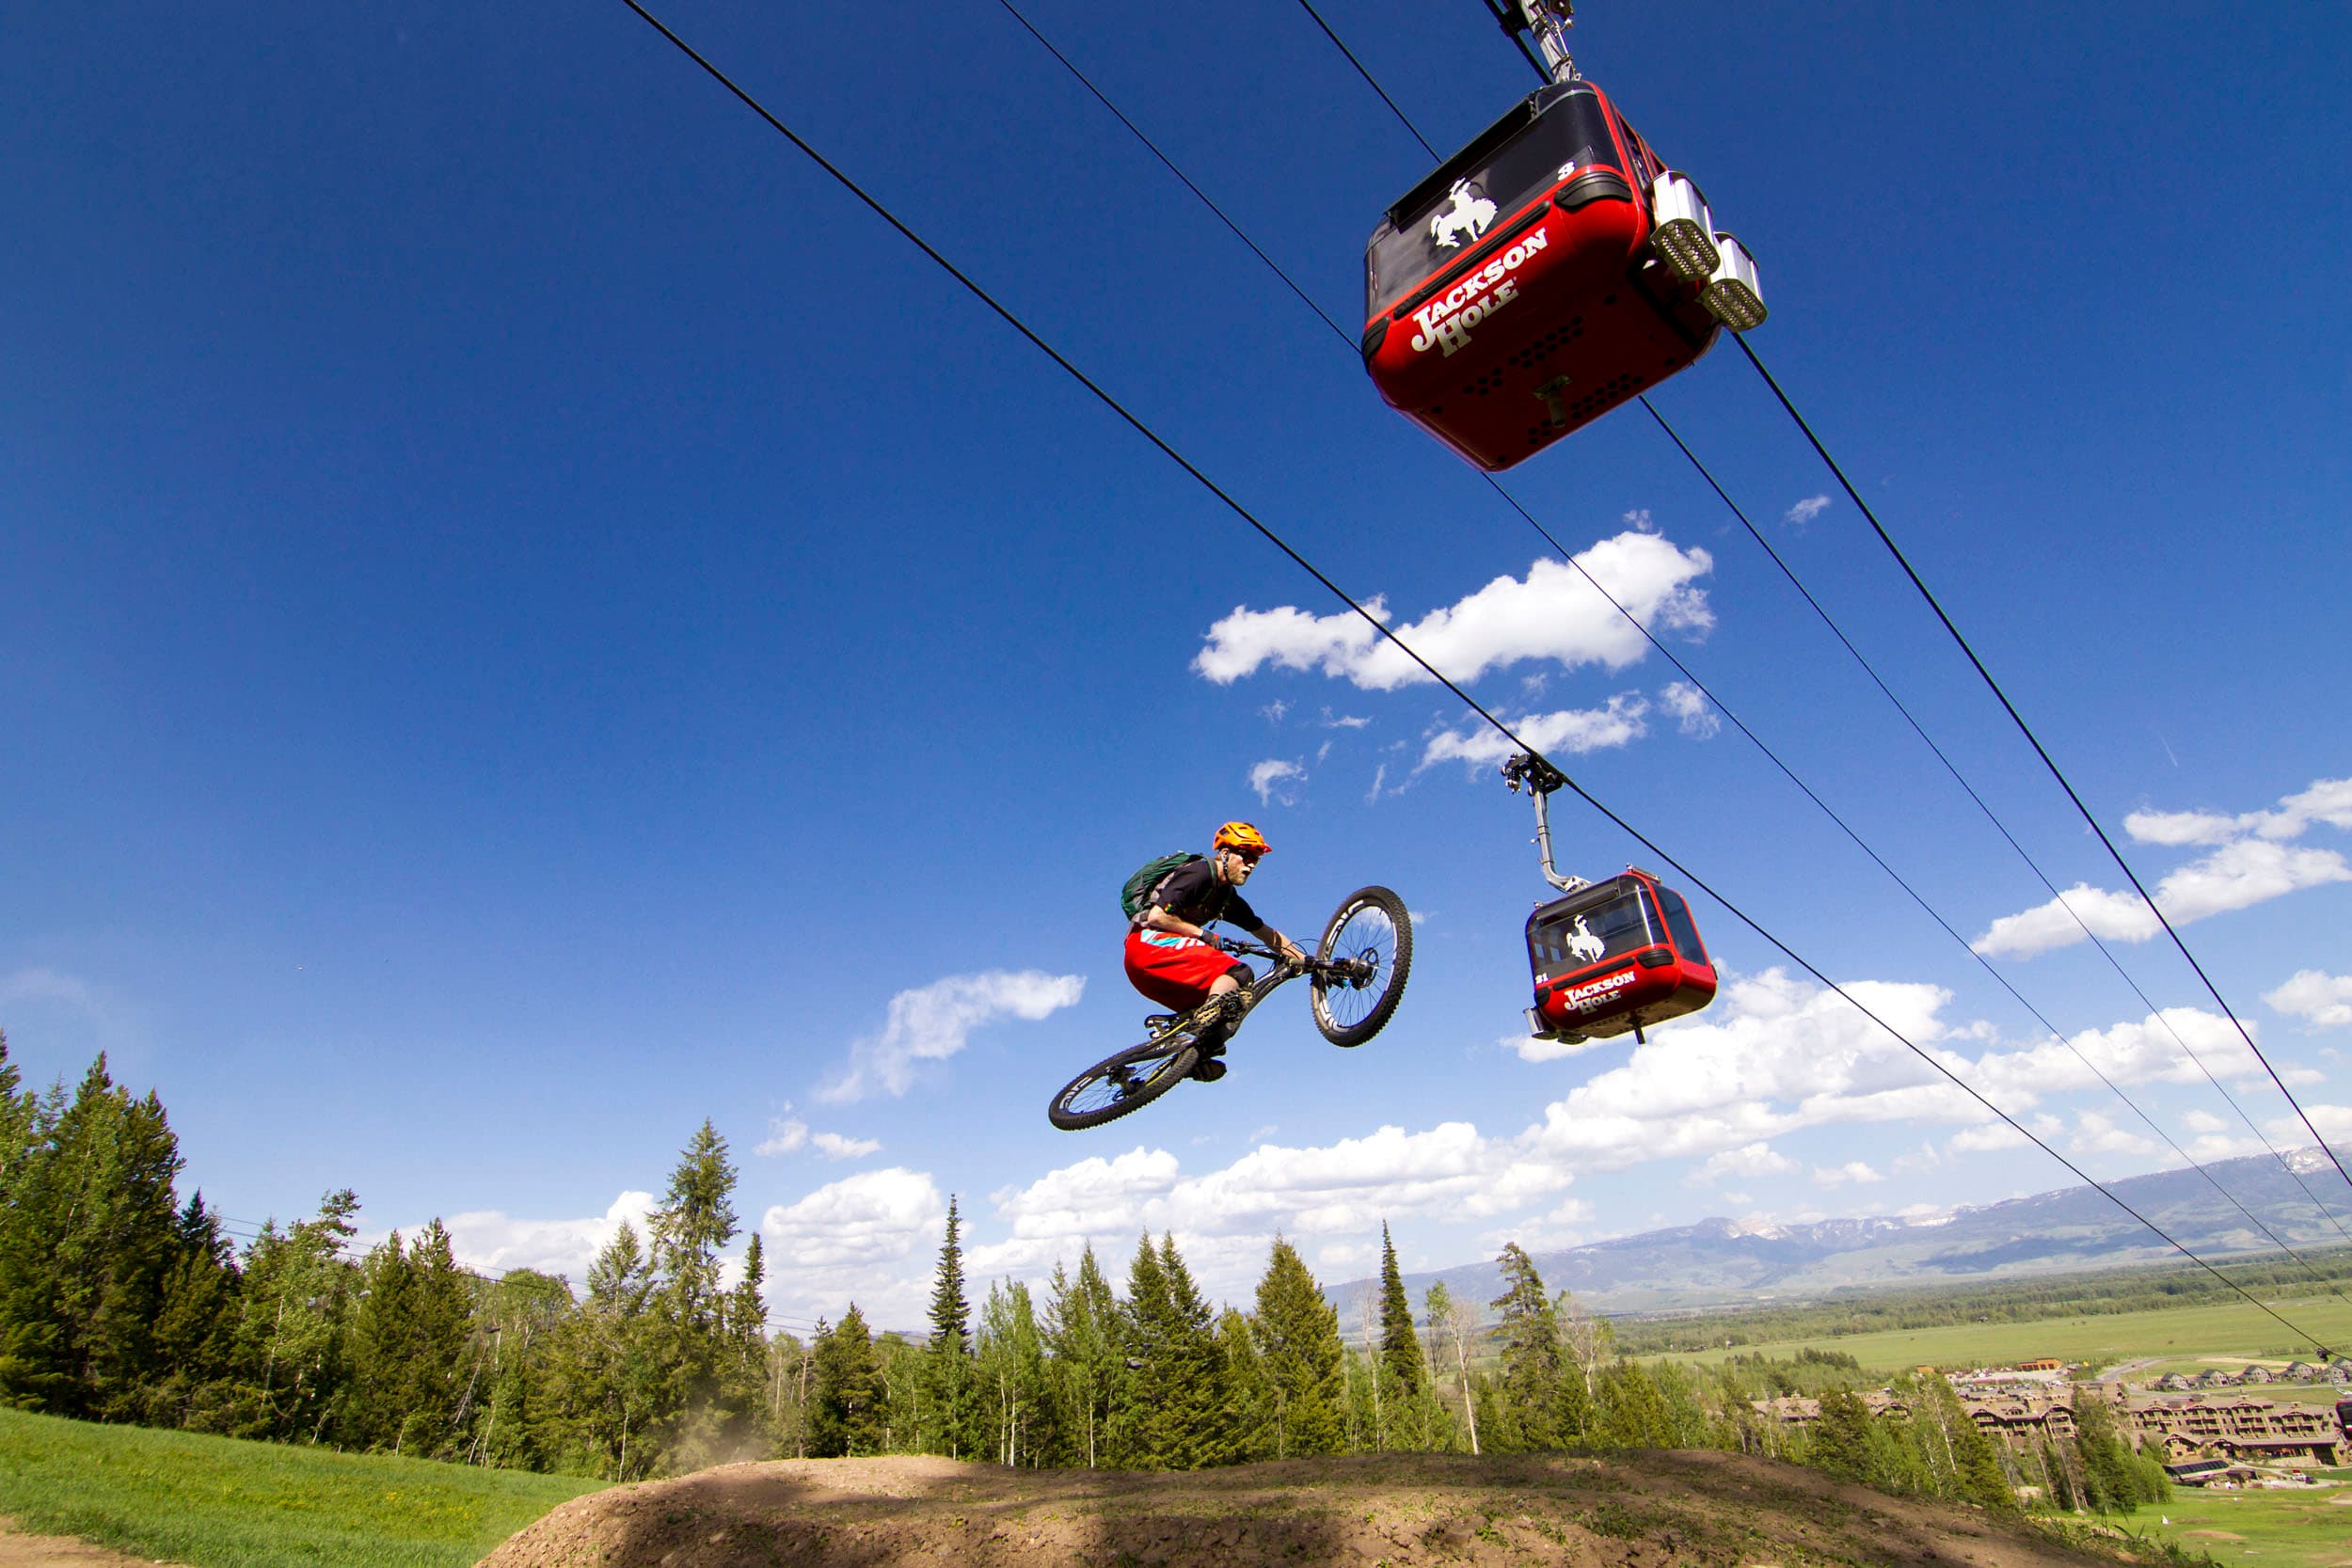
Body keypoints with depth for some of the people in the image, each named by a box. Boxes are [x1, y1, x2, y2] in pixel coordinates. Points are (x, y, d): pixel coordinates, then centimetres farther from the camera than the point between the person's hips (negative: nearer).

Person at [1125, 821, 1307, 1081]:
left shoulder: (1229, 898, 18)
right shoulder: (1200, 874, -10)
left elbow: (1267, 934, 21)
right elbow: (1157, 916, -18)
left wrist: (1306, 960, 12)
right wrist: (1202, 934, -12)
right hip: (1147, 943, -10)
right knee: (1238, 973, -20)